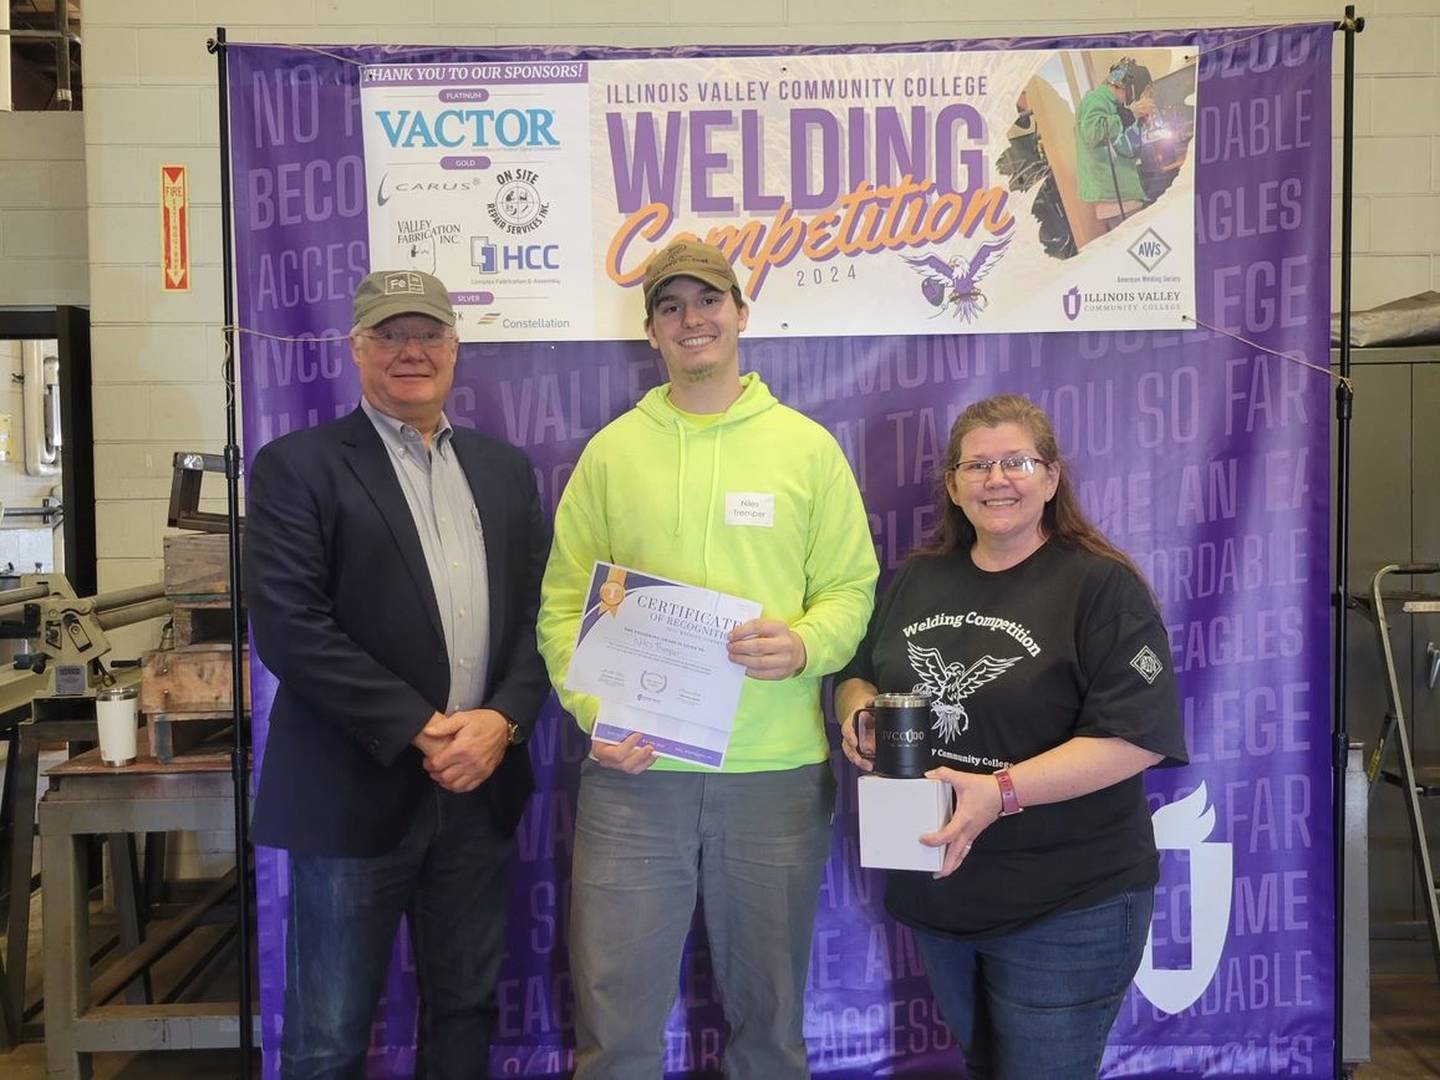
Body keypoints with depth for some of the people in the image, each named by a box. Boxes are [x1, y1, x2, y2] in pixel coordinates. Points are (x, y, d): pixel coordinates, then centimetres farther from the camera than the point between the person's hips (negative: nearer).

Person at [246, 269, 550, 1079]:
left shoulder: (505, 470, 12)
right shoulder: (297, 466, -3)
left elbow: (539, 611, 8)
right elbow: (290, 627, -13)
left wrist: (502, 720, -9)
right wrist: (421, 730, -16)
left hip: (481, 783, 4)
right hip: (357, 789, -4)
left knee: (468, 1007, 16)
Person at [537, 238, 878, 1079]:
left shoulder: (808, 446, 4)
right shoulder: (611, 451, 5)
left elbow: (852, 589, 4)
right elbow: (564, 605, 4)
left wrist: (804, 647, -17)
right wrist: (595, 712, -11)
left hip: (778, 772, 0)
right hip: (635, 769, 0)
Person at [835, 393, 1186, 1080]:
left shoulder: (1103, 585, -12)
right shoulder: (917, 579, 7)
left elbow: (1136, 737, -20)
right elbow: (856, 675, 17)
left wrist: (1002, 792, -29)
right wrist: (858, 709, -7)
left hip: (1064, 908, -6)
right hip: (937, 888, 6)